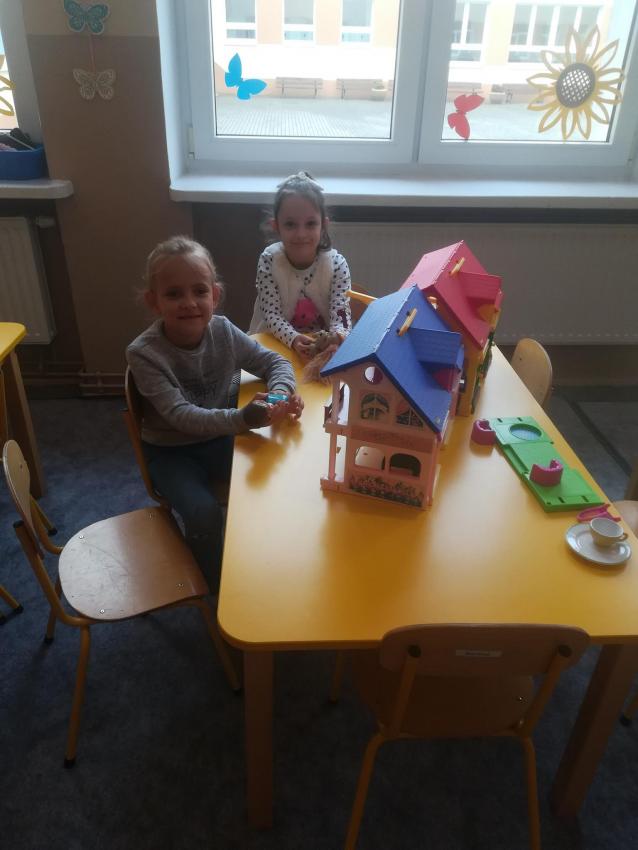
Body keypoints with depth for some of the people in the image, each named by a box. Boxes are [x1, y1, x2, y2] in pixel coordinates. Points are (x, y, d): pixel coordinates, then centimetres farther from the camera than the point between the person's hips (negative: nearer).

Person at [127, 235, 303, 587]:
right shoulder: (144, 353, -25)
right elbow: (181, 415, -32)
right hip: (170, 450, -3)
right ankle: (218, 590, 4)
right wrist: (242, 418, -48)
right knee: (204, 513, -25)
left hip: (219, 438, 4)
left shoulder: (223, 331, -14)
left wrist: (280, 394, -27)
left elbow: (275, 361, -3)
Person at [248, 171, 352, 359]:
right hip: (278, 343, 1)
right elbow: (272, 314, -16)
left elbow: (341, 314, -18)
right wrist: (294, 339, -36)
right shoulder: (268, 261, -13)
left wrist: (336, 338, -41)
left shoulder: (337, 264, -12)